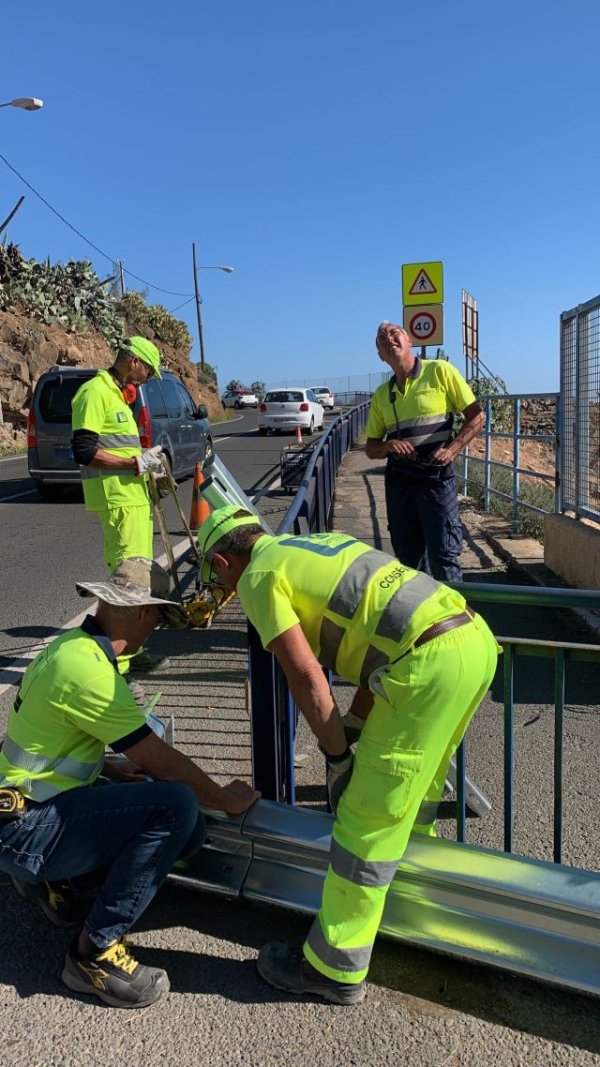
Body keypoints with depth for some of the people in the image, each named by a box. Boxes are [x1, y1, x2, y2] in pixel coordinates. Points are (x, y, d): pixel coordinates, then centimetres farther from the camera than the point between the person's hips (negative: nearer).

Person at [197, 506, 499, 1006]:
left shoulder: (258, 575, 3)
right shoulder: (317, 543, 26)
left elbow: (306, 675, -5)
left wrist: (338, 757, 6)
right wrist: (352, 730, 26)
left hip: (430, 661, -9)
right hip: (477, 635, 9)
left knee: (369, 818, 3)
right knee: (417, 781, 29)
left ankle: (334, 969, 17)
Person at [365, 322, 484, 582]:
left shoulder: (440, 371, -1)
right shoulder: (381, 395, 13)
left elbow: (476, 416, -1)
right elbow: (371, 448, 15)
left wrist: (452, 449, -15)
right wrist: (388, 445, -7)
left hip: (436, 478, -5)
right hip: (398, 482, 5)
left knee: (443, 557, -6)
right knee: (408, 559, 11)